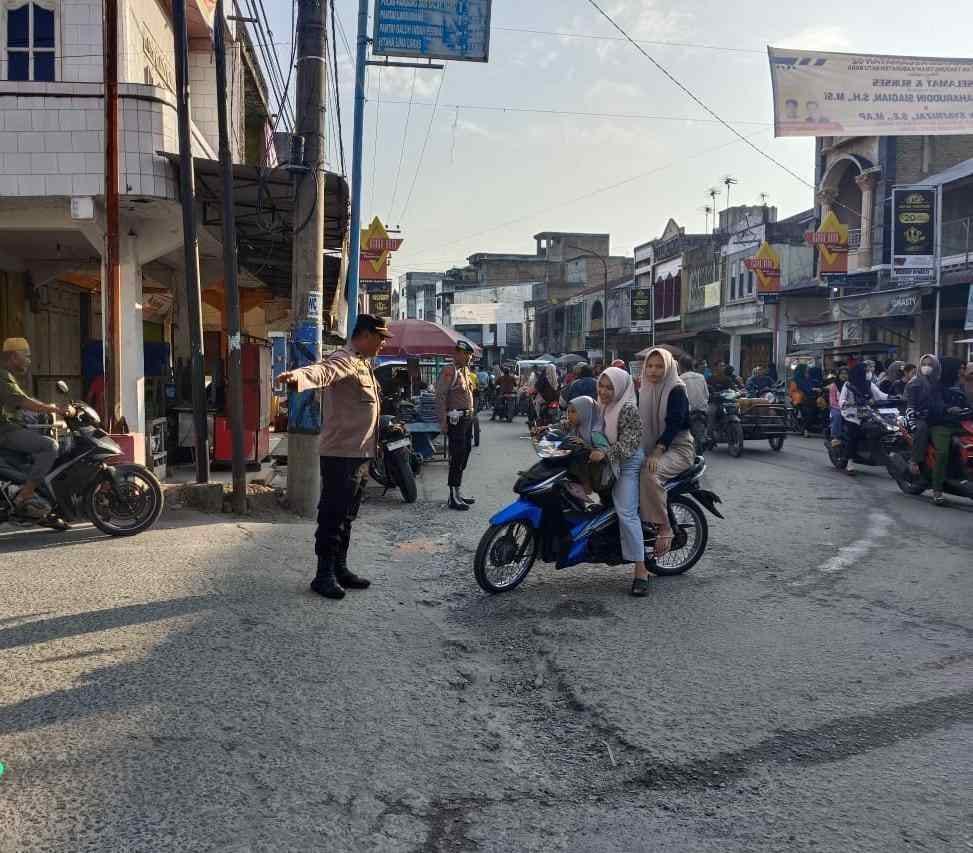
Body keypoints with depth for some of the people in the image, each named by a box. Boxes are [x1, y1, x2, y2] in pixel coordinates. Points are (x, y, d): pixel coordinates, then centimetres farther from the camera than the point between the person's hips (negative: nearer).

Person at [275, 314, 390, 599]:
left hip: (360, 454, 10)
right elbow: (322, 371, -39)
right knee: (332, 517, -4)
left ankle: (340, 569, 26)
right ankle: (324, 575, 3)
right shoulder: (344, 360, -15)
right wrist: (297, 375, -60)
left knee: (346, 517, 16)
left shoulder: (363, 363, 18)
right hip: (341, 455, -10)